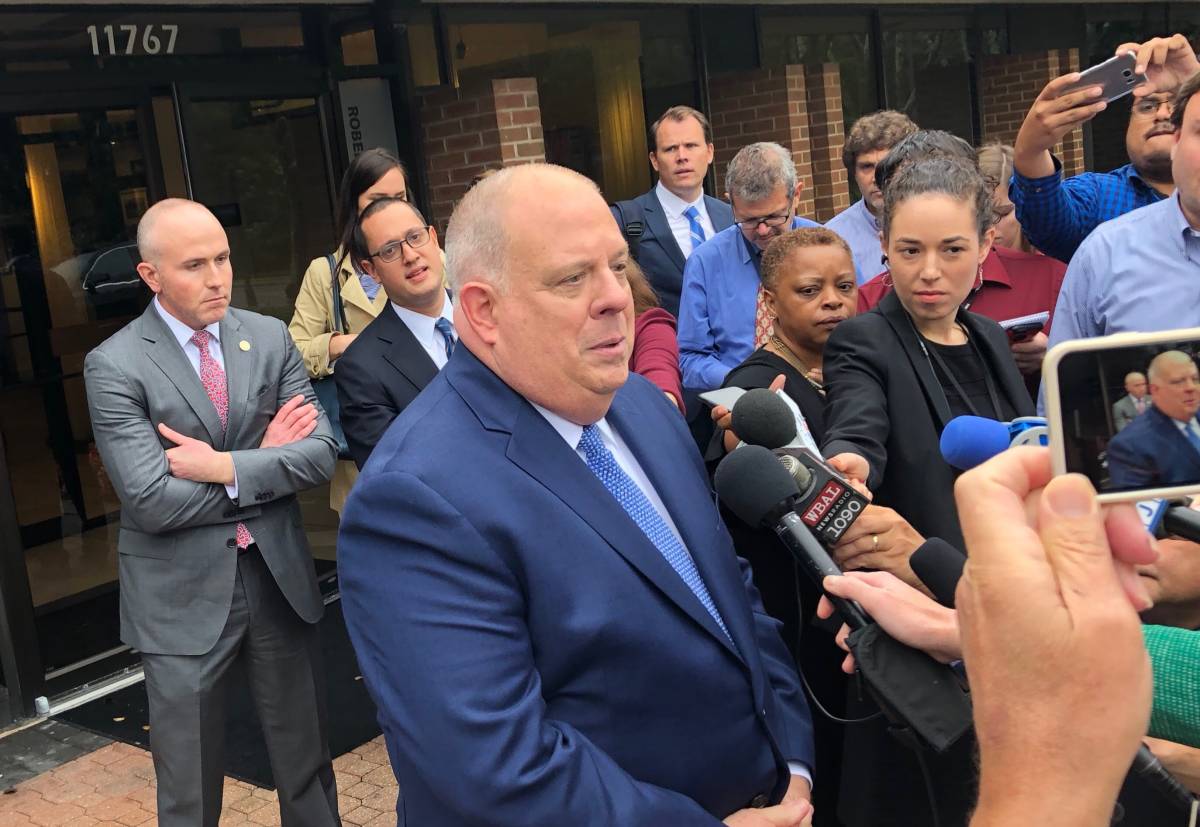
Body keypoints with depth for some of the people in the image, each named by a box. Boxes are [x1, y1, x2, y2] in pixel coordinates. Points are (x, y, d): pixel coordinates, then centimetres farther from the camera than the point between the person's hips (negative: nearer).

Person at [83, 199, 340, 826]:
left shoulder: (270, 338, 2)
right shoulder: (114, 367, -10)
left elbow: (321, 452, -5)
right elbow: (151, 501, -18)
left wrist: (226, 466, -17)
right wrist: (265, 458, -11)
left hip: (280, 576, 3)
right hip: (183, 596, -3)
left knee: (307, 766, 17)